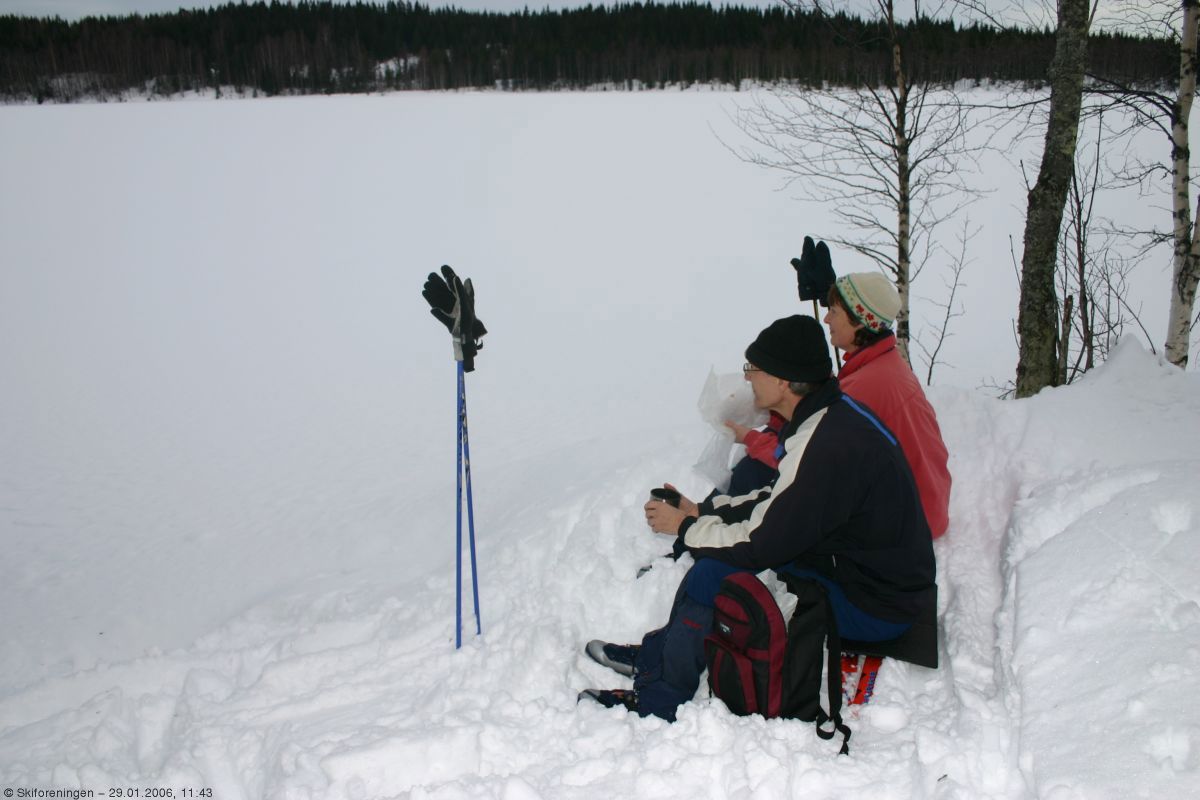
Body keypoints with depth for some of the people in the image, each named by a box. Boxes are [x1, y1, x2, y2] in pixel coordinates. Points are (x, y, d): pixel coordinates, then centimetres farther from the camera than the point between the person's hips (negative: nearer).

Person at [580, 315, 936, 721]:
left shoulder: (828, 446, -29)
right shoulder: (834, 414, 2)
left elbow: (762, 545, -23)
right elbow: (780, 502, 14)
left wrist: (685, 527, -7)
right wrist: (702, 510, 9)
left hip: (873, 608, -10)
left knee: (712, 576, -14)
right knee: (718, 545, 9)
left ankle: (658, 701, 5)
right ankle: (657, 654, 23)